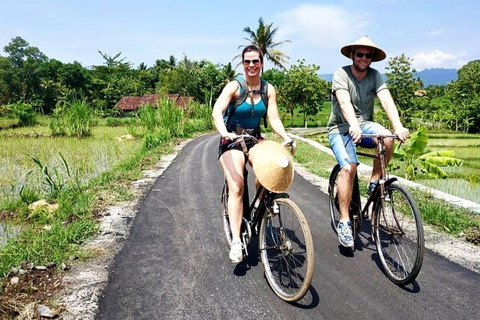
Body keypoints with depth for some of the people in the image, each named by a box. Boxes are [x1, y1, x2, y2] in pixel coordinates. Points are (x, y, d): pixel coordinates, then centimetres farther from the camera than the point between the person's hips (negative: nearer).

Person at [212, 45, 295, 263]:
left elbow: (274, 118, -3)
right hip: (233, 140, -3)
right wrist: (224, 133, -41)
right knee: (237, 188, -20)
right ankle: (236, 241, -16)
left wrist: (286, 138, -20)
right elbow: (217, 111, -23)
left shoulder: (268, 89, 2)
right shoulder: (234, 86, -9)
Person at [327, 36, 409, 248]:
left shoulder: (375, 76, -3)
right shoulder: (341, 74, -13)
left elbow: (387, 101, -18)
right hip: (341, 128, -3)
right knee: (349, 167, -26)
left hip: (364, 124, 4)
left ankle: (375, 182, -6)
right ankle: (344, 222, -17)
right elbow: (344, 102, -30)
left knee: (387, 139, -29)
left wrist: (398, 126, -36)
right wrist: (354, 126, -49)